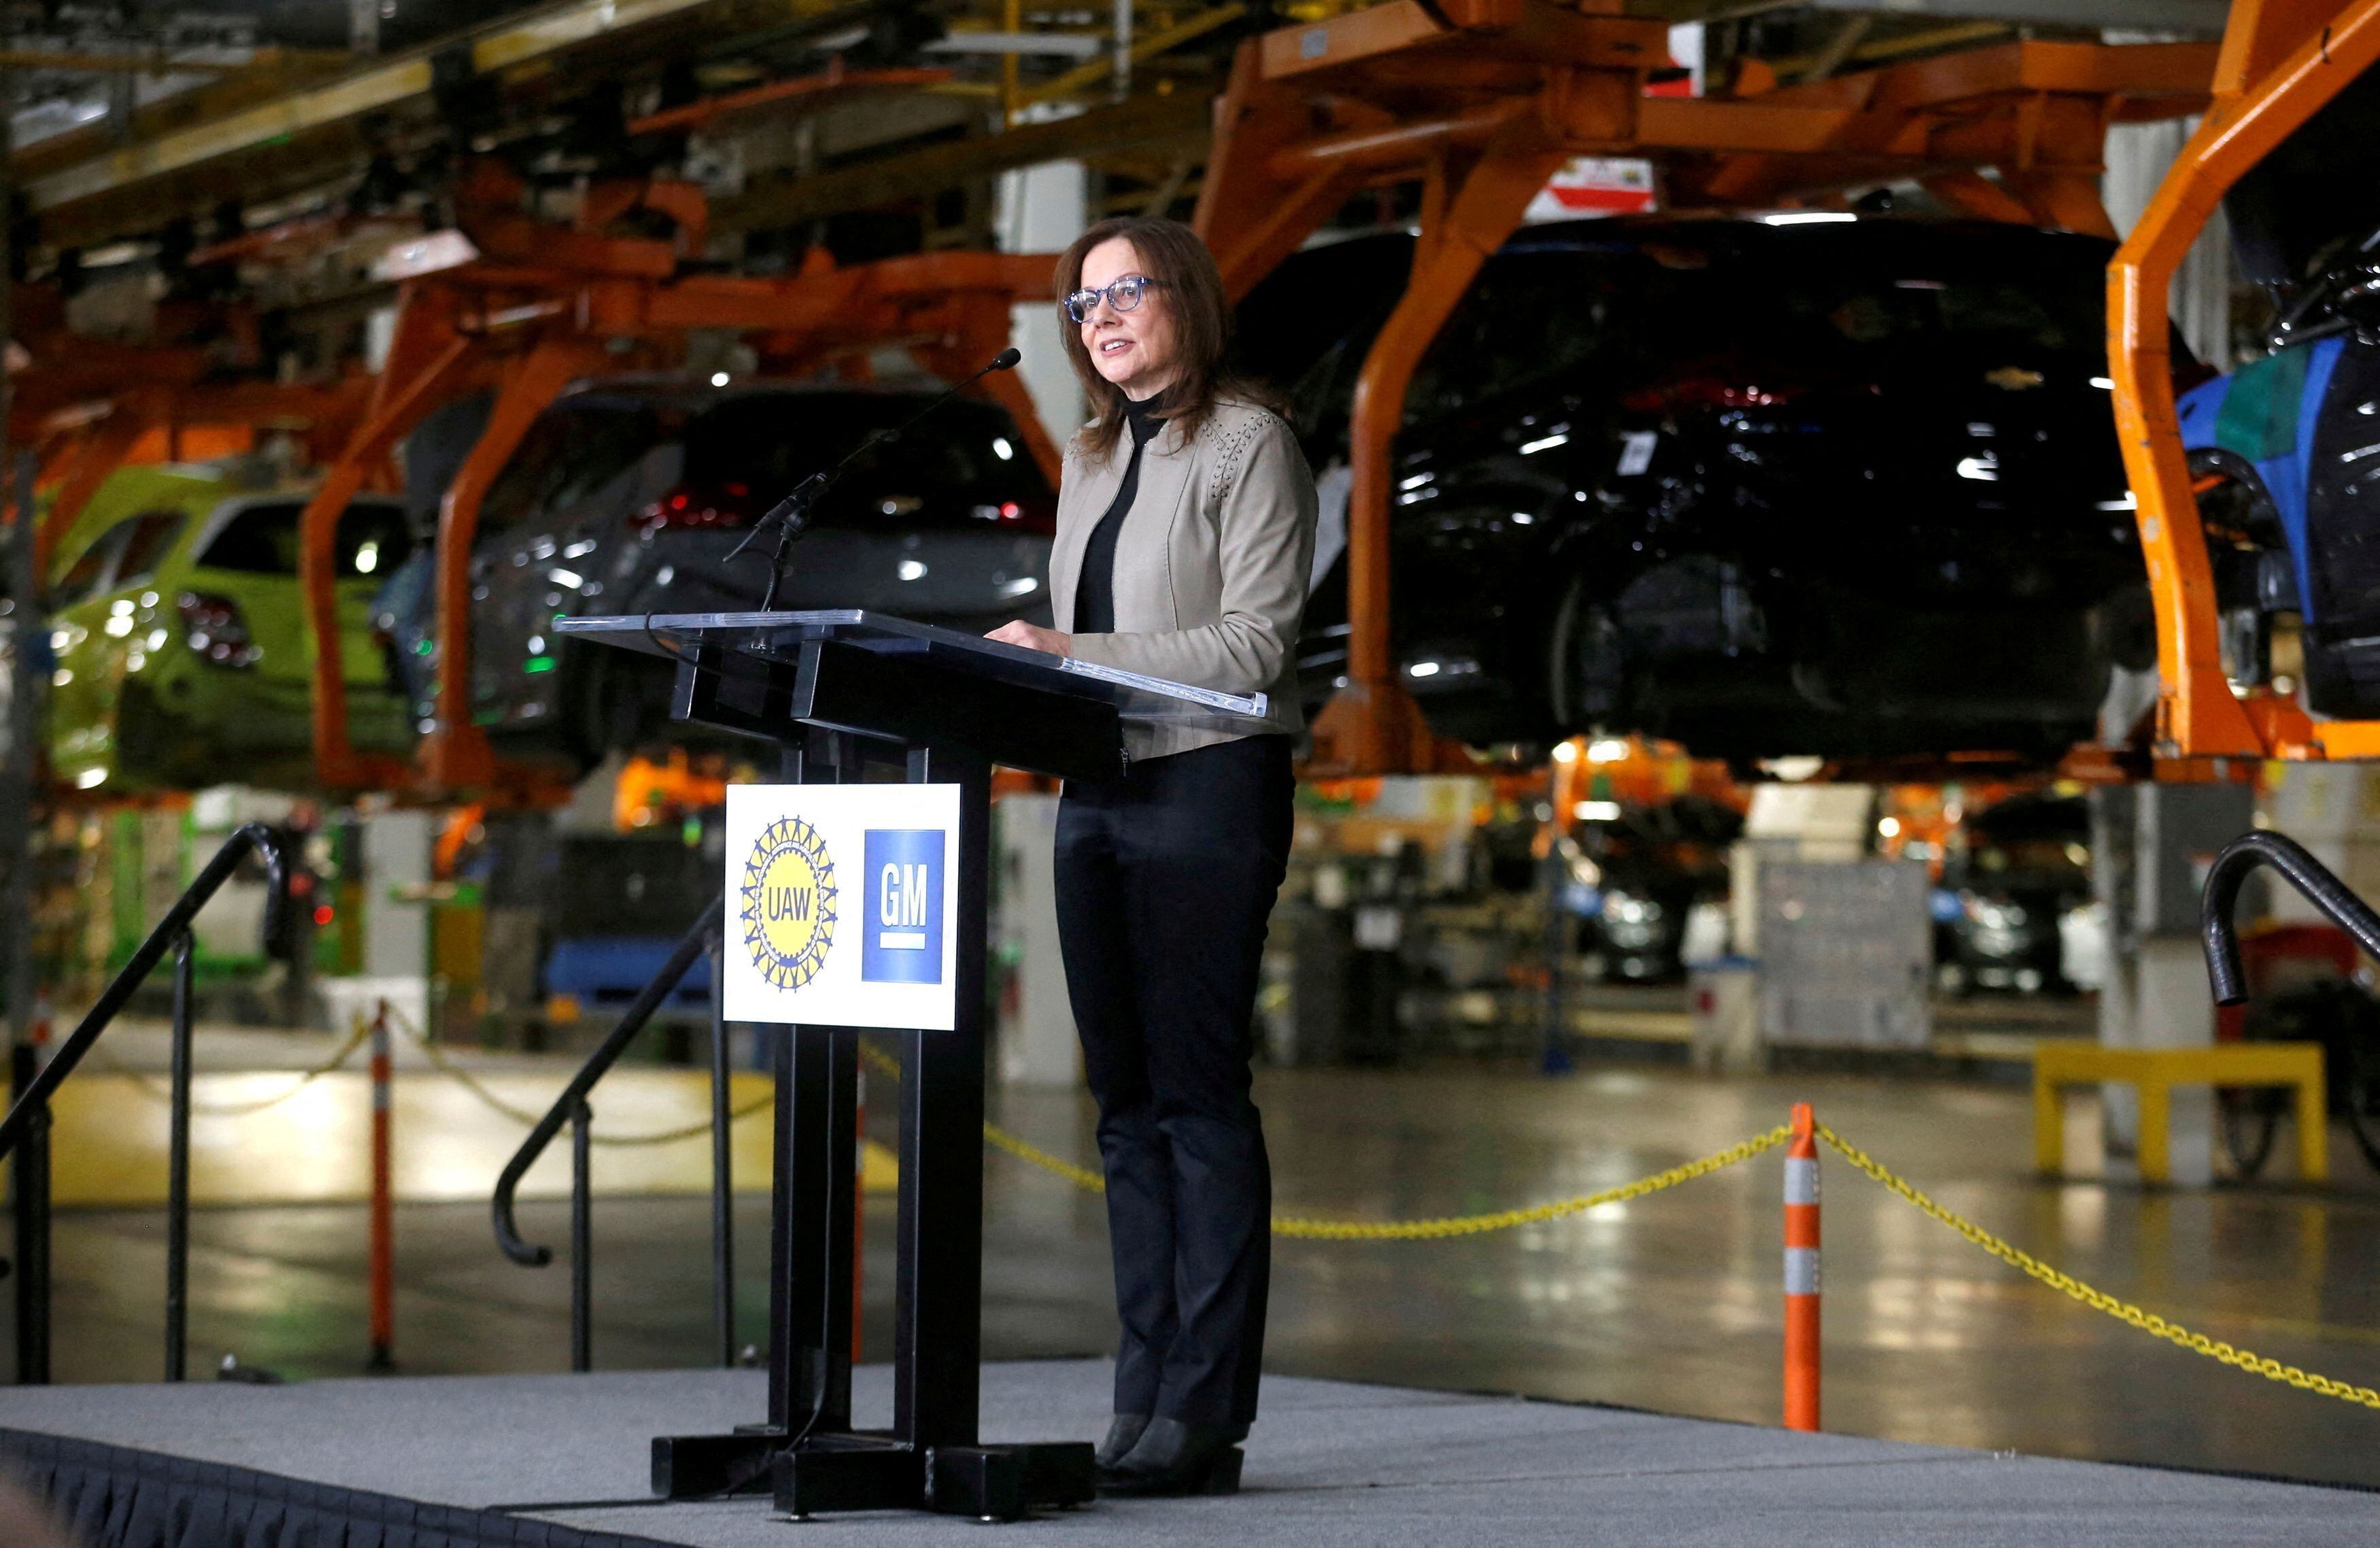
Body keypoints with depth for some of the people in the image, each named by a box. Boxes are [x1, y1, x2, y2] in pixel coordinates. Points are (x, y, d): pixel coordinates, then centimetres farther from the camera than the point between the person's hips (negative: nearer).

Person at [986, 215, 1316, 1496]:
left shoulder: (1249, 444, -3)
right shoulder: (1090, 458, 19)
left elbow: (1255, 643, -12)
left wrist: (1073, 656, -18)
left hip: (1208, 782, -8)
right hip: (1096, 790, 8)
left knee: (1197, 1094, -10)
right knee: (1126, 1102, 6)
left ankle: (1204, 1413, -10)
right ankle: (1143, 1403, 8)